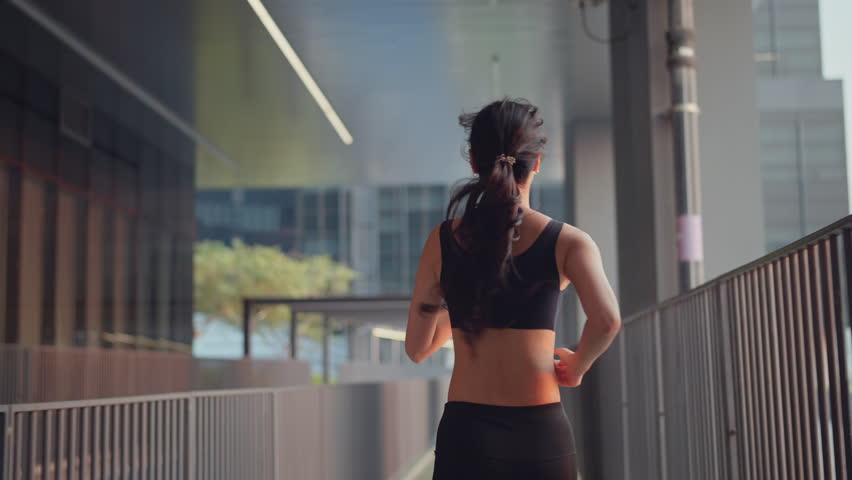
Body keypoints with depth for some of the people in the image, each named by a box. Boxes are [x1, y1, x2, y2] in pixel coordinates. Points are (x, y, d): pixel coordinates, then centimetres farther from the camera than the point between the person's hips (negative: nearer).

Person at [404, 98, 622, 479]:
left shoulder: (443, 239, 2)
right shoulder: (568, 241, -1)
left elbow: (417, 348, 7)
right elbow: (607, 320, -18)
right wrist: (576, 367, 1)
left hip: (467, 434, 0)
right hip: (543, 435, 0)